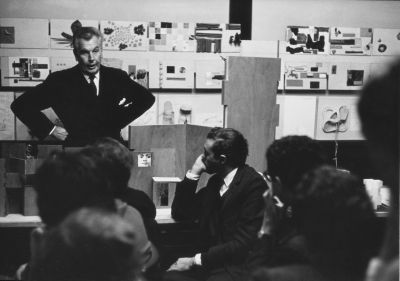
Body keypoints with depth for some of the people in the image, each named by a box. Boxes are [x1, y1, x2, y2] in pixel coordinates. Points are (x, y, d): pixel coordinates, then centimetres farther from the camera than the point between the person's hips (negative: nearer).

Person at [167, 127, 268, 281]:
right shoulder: (215, 181, 12)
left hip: (235, 268, -7)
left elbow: (242, 243, -14)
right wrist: (193, 174, 3)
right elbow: (179, 214, 14)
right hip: (208, 264, 7)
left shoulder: (254, 184, -11)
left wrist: (195, 260, -14)